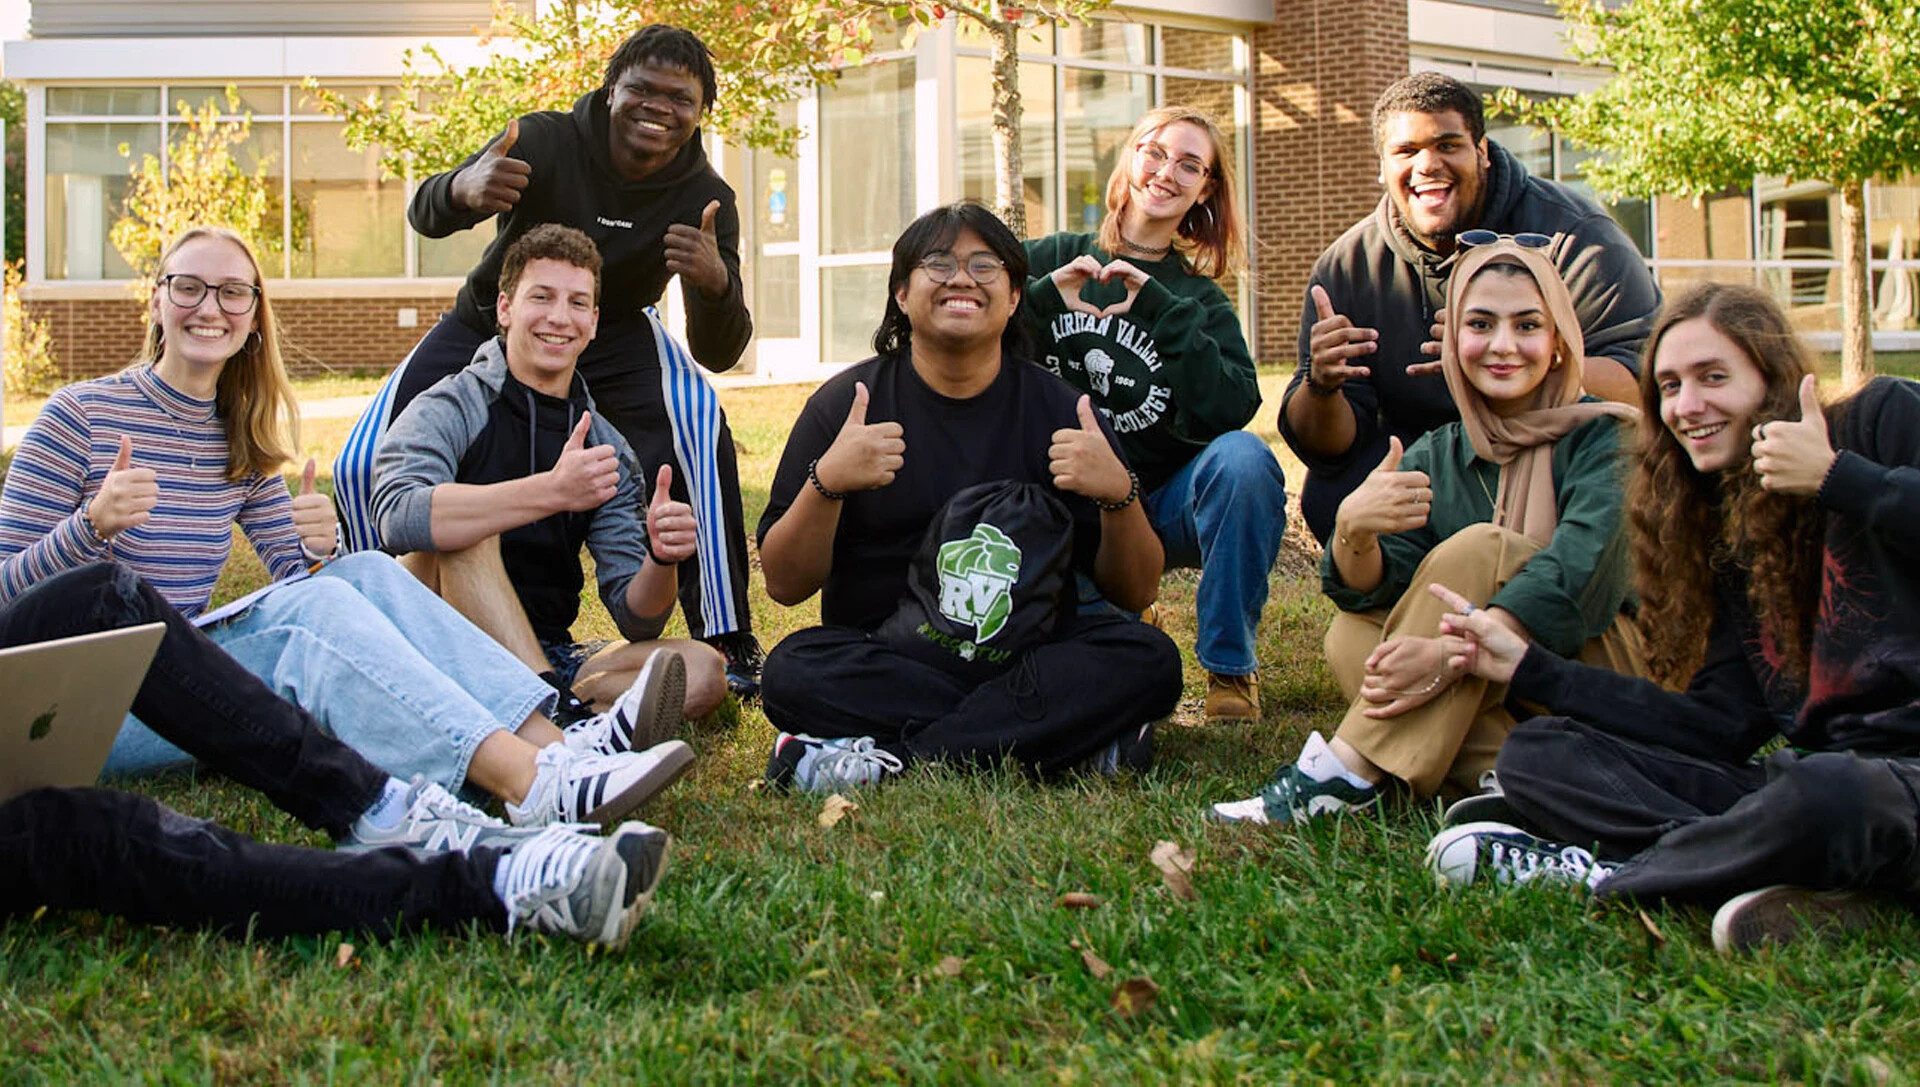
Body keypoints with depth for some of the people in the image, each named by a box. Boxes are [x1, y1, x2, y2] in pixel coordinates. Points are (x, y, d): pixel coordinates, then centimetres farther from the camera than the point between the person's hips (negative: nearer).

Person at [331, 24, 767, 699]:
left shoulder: (704, 199, -18)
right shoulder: (547, 142, -23)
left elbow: (719, 354, -23)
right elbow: (424, 216, -32)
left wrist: (715, 282, -47)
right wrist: (463, 189, -58)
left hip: (614, 338, 0)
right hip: (490, 325, 0)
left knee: (698, 430, -31)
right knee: (366, 465, -15)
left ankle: (728, 643, -21)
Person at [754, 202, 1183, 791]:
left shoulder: (1056, 408, 4)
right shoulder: (844, 403, 2)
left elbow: (1134, 595, 3)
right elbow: (784, 584, -2)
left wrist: (1119, 495, -17)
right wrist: (826, 483, -20)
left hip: (1028, 653, 1)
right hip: (883, 662, -1)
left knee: (1148, 660, -25)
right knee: (793, 672, -30)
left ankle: (888, 757, -26)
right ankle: (1074, 736, -26)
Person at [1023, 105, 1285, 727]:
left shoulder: (1202, 300, 8)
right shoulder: (1051, 261, 7)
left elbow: (1231, 410, -12)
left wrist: (1162, 312, -19)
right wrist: (1043, 299, -19)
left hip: (1160, 505, 1)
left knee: (1244, 459, -30)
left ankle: (1229, 666, -12)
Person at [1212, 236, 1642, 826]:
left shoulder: (1604, 437, -5)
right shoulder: (1431, 458, 8)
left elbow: (1584, 565, -23)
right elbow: (1371, 591, -7)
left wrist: (1452, 651, -37)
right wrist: (1352, 532, -32)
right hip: (1488, 695, 4)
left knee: (1478, 549, -25)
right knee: (1353, 634, -19)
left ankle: (1347, 772, -27)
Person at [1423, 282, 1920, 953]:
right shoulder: (1729, 535, 18)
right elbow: (1723, 725, 10)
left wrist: (1839, 478, -16)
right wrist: (1528, 668, 11)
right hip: (1813, 766, 7)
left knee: (1822, 791, -42)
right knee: (1537, 754, -3)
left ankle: (1594, 869, -17)